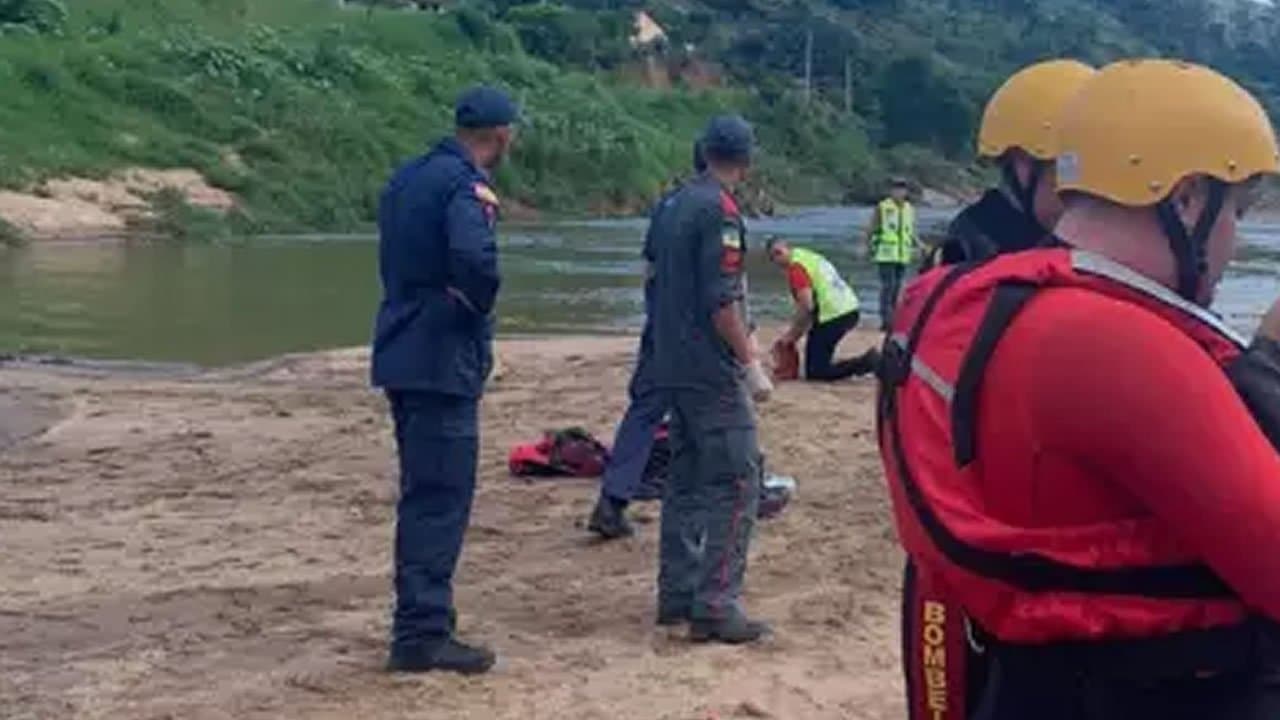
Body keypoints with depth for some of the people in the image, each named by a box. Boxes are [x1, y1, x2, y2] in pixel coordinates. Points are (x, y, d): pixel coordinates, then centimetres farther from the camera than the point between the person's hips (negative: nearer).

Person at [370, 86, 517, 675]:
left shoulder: (407, 178, 14)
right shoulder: (467, 185, -14)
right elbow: (474, 260, -32)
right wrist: (480, 306, -13)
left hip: (402, 355, 9)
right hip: (442, 361, -9)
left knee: (423, 494, 17)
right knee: (440, 499, -4)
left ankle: (417, 625, 25)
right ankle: (422, 635, 0)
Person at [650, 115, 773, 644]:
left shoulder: (671, 206, 13)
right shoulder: (720, 210, -14)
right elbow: (722, 301, -19)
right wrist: (750, 363, -15)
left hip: (673, 367, 9)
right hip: (713, 372, -9)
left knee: (686, 480, 15)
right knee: (735, 484, -7)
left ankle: (677, 594, 19)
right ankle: (715, 606, -10)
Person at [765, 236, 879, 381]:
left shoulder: (796, 267, -8)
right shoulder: (810, 257, 22)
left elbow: (807, 306, -17)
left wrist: (791, 335, -6)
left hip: (832, 316, -10)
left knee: (814, 372, -2)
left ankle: (865, 363, -16)